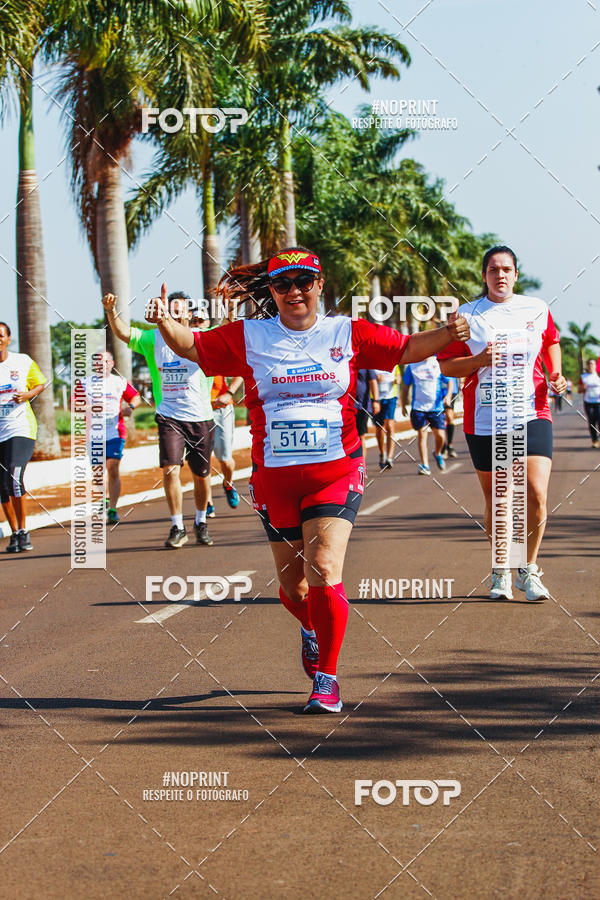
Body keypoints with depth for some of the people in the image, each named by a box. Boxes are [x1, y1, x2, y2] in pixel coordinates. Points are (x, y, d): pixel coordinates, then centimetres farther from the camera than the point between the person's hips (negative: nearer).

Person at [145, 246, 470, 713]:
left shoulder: (348, 334, 3)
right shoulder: (248, 337, 3)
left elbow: (406, 348, 7)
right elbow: (192, 346, 6)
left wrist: (446, 334, -11)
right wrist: (165, 323, -14)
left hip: (336, 471, -2)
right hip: (275, 476, 2)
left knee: (324, 570, -17)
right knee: (292, 581, 13)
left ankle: (327, 678, -4)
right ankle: (312, 627, 49)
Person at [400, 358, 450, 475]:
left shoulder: (439, 363, 2)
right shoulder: (412, 366, 5)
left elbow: (449, 382, 7)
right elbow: (405, 387, 13)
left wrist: (448, 396, -10)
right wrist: (403, 405, 10)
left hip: (436, 407, 0)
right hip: (418, 407, 0)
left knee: (440, 436, -3)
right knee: (421, 434, -6)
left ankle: (437, 453, 30)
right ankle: (425, 465, -2)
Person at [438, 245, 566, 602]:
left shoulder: (537, 309, 7)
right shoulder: (467, 315, 1)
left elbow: (551, 342, 26)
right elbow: (446, 364, 1)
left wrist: (556, 373, 10)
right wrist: (480, 360, -15)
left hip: (532, 414, 1)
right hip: (485, 421, 0)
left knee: (536, 496, -12)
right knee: (495, 501, 8)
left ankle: (529, 570, 7)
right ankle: (501, 571, 28)